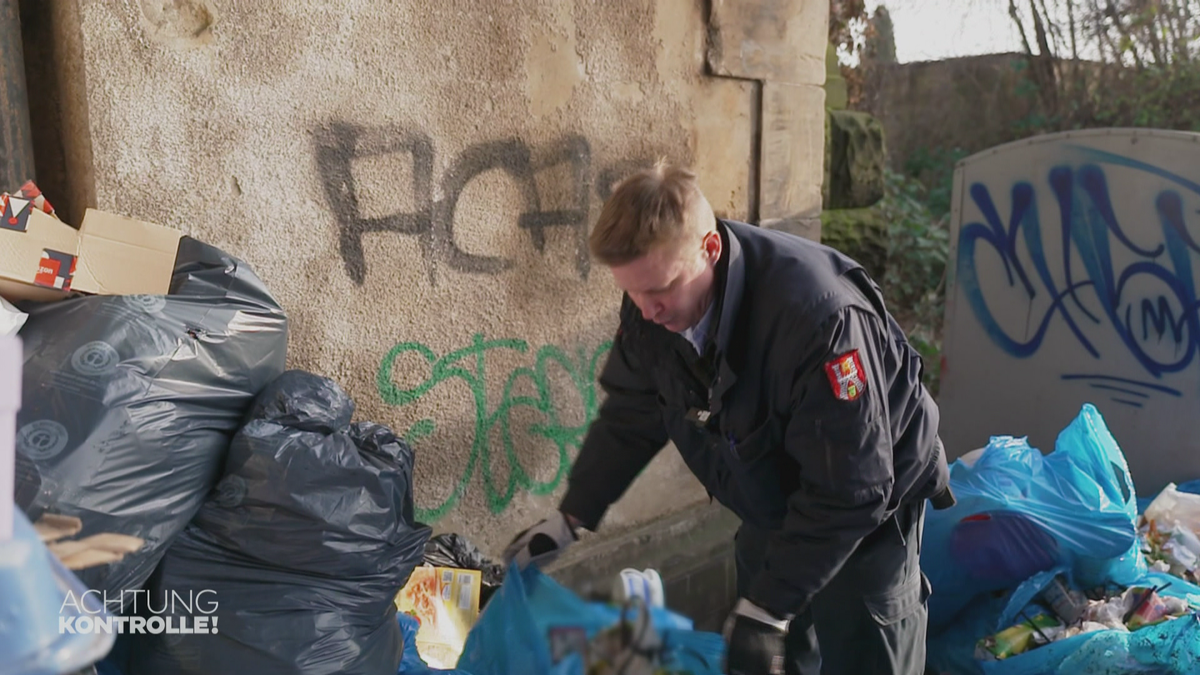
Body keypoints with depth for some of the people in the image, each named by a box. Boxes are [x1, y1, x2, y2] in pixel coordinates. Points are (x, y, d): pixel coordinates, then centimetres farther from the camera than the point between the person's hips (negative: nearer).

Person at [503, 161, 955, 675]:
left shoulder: (816, 314, -38)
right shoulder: (652, 306, -17)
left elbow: (848, 491, -32)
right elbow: (629, 414, -1)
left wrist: (767, 609, -30)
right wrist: (569, 520, -3)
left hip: (866, 505, -5)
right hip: (774, 504, 6)